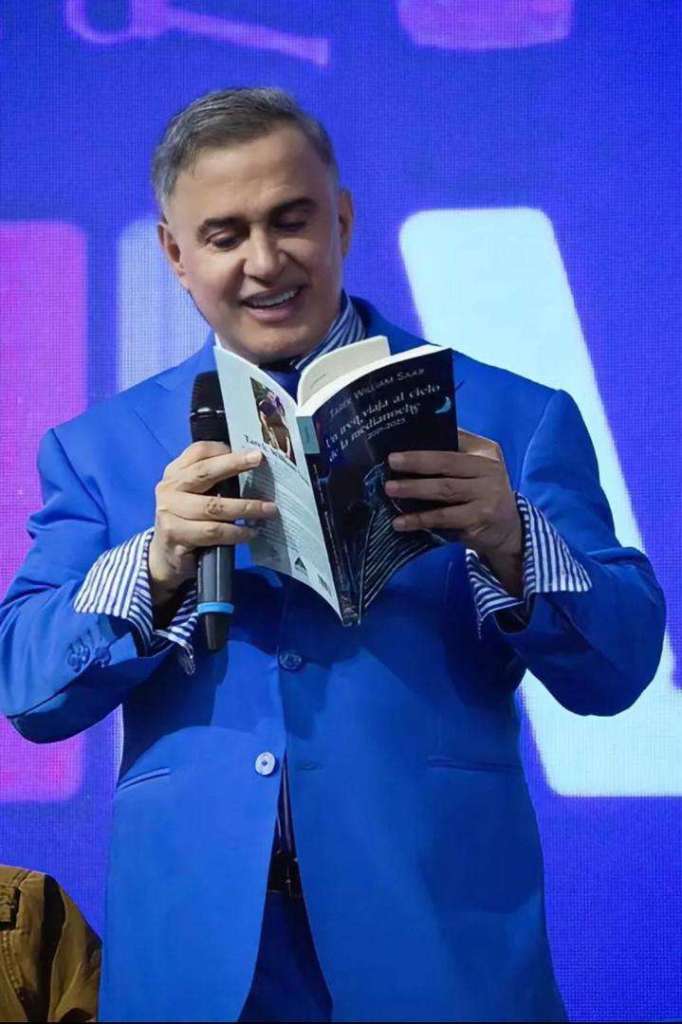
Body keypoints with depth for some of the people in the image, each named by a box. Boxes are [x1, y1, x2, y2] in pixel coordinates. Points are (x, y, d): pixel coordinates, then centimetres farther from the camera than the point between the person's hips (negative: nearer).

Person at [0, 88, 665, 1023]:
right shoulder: (101, 449, 8)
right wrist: (158, 564, -18)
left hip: (440, 943, -1)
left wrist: (510, 544, -20)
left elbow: (617, 669, -1)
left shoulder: (505, 419, 3)